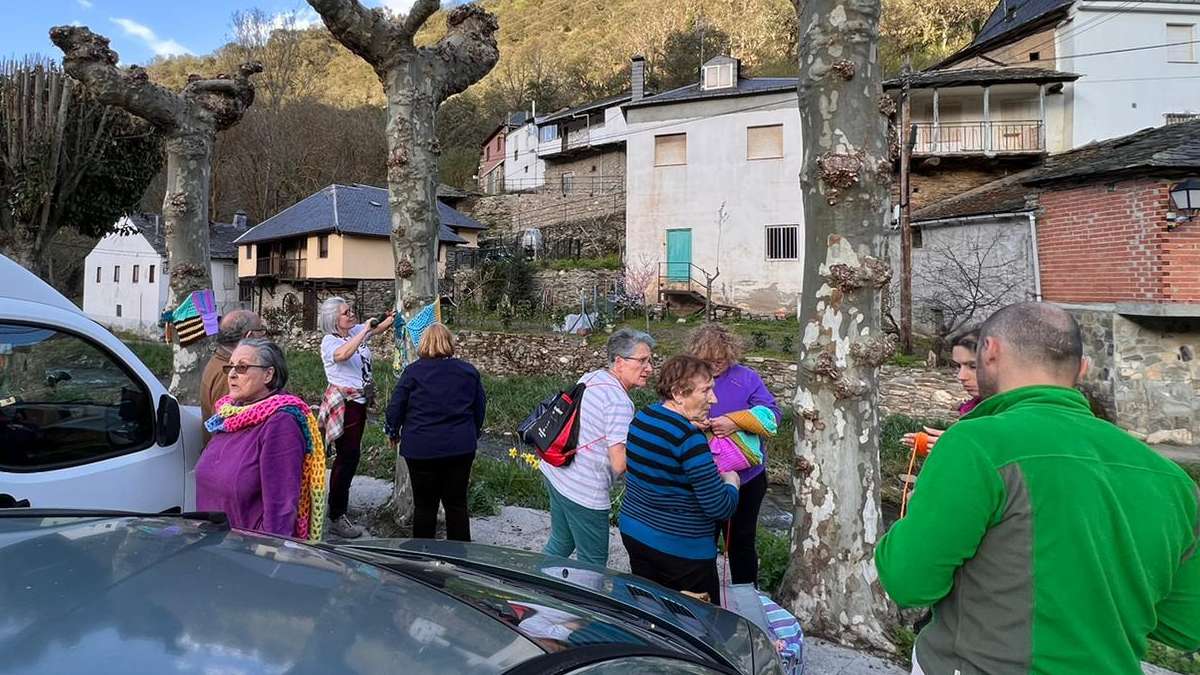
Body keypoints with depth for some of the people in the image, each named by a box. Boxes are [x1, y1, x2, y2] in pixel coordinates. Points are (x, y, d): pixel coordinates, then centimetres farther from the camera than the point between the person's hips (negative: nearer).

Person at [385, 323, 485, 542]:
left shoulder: (413, 371, -6)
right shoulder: (469, 371, 2)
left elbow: (395, 407, -2)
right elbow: (480, 408, 10)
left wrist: (393, 432, 16)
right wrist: (473, 434, 25)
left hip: (422, 449, -2)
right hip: (461, 448, 2)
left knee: (424, 505, 9)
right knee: (457, 503, 12)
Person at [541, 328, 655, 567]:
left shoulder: (591, 377, 5)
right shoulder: (619, 402, -22)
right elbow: (619, 464, -25)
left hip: (554, 472, 9)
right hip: (584, 491, -9)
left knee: (560, 543, 27)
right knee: (593, 564, 9)